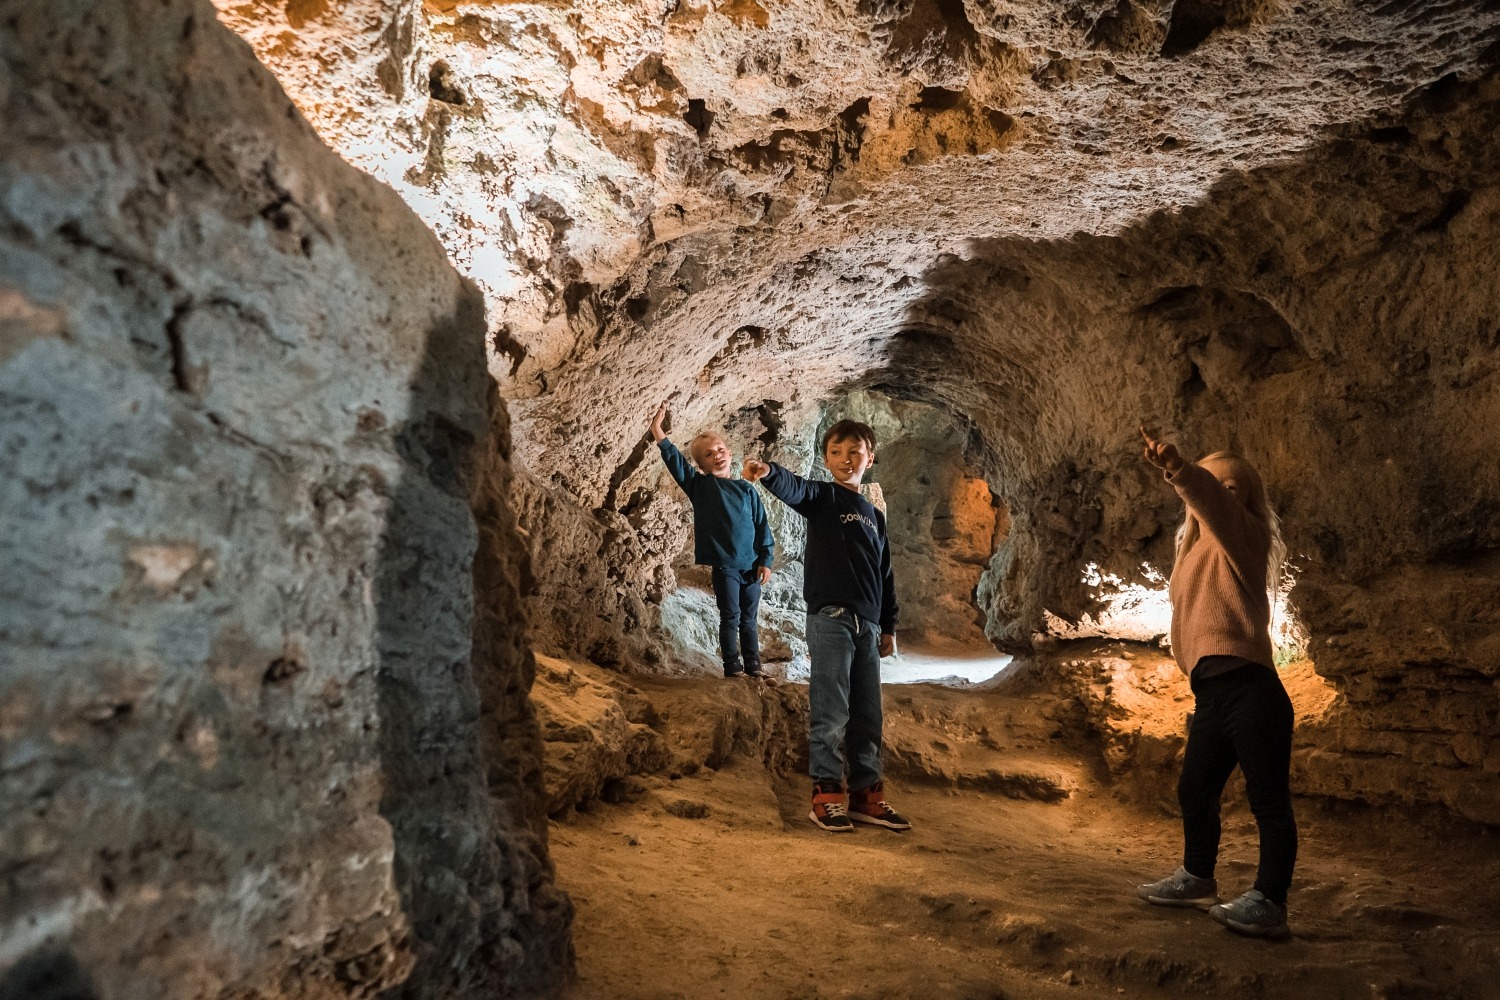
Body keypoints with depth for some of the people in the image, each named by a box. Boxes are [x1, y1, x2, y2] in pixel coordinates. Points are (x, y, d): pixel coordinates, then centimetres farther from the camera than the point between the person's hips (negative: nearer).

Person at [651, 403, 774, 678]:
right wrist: (659, 435, -21)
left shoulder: (747, 489, 7)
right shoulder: (700, 486, 2)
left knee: (749, 618, 10)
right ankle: (732, 666, 6)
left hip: (751, 565, 2)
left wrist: (766, 560, 0)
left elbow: (762, 526, 7)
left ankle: (753, 665, 18)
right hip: (723, 564, -2)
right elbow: (675, 462, -10)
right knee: (731, 616, -2)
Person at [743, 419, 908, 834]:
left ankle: (866, 792, 18)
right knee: (831, 713, -6)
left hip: (867, 624, 6)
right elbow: (794, 489, -20)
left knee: (867, 715, 9)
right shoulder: (823, 497, 4)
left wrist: (888, 626, 17)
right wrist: (768, 472, -42)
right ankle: (826, 793, 3)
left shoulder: (875, 516, 20)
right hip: (830, 618, -6)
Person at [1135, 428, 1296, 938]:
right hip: (1213, 694, 10)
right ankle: (1198, 877, 36)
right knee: (1194, 790, 20)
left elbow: (1214, 500, -26)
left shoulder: (1242, 533, -2)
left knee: (1268, 797, -4)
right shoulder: (1196, 548, 24)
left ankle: (1268, 903, 1)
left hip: (1248, 689, -9)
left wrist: (1176, 467, -43)